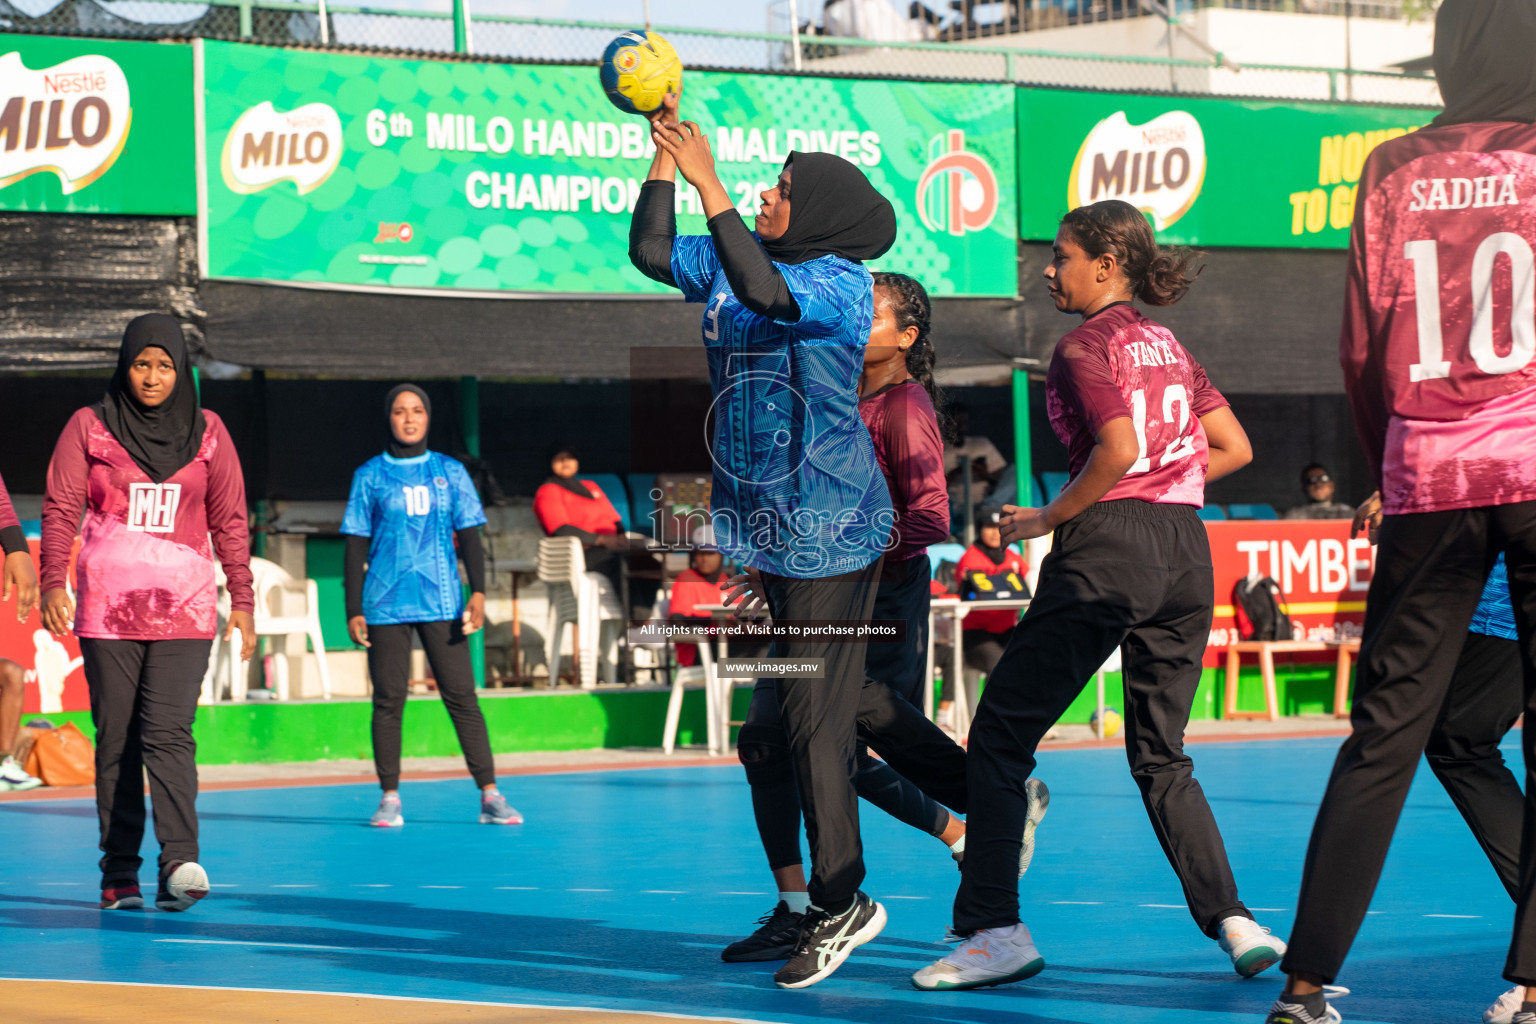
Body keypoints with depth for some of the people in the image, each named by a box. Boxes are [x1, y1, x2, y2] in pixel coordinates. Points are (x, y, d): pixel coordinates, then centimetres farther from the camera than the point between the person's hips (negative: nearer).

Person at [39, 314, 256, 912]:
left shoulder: (207, 432, 8)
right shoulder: (89, 427, 4)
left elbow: (229, 521, 11)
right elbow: (61, 508, 3)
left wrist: (242, 601, 7)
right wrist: (52, 583, -8)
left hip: (184, 610, 0)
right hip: (106, 610, 0)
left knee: (167, 733, -14)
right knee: (116, 740, 1)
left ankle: (179, 864, -24)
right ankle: (119, 874, 6)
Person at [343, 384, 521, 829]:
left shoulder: (451, 472, 10)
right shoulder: (370, 476, 8)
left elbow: (470, 537, 9)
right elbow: (356, 547, 8)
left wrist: (478, 595, -3)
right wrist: (353, 611, 1)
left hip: (441, 603, 0)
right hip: (385, 604, 0)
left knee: (461, 696, -4)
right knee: (388, 700, -1)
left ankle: (490, 796, -3)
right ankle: (390, 798, 6)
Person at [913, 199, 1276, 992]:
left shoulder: (1086, 346, -4)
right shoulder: (1167, 346, 17)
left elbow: (1120, 447, -18)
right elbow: (1233, 448, 17)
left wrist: (1049, 519, -8)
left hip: (1108, 544, -7)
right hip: (1185, 548, 7)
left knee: (1001, 734, 0)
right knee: (1160, 756, 15)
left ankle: (995, 930, -7)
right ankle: (1231, 919, 1)